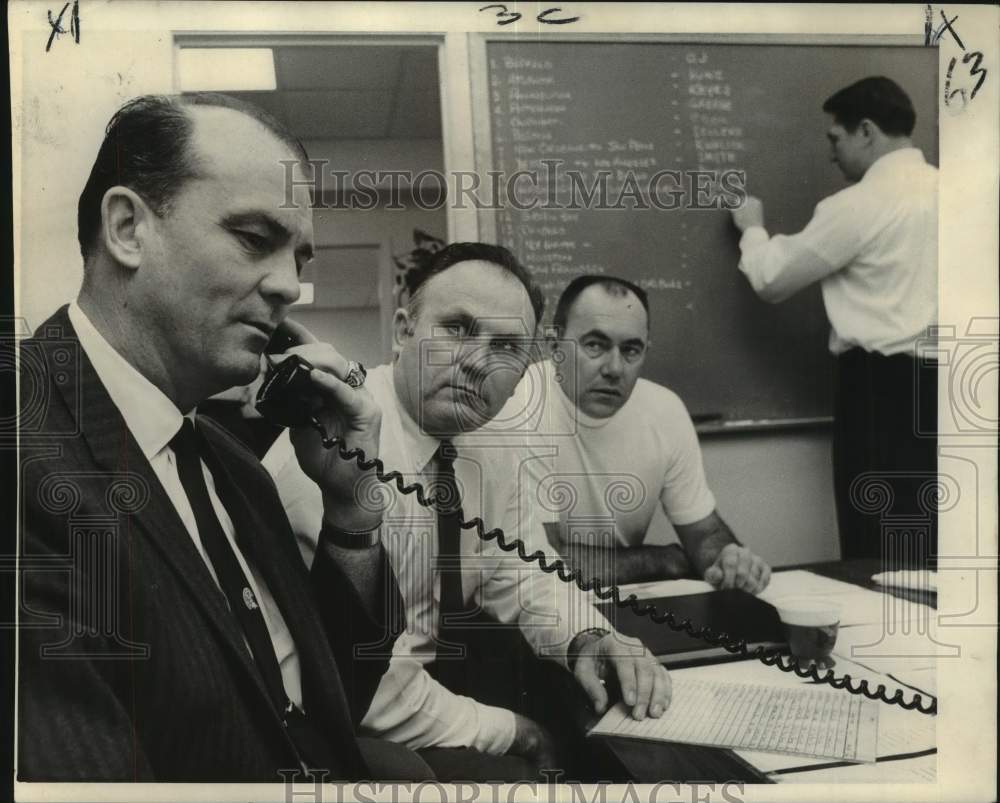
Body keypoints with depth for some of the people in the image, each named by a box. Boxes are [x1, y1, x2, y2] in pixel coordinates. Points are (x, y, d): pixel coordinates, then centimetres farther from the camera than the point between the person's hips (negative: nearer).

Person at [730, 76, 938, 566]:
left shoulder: (858, 204, -9)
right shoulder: (939, 188, 10)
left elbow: (772, 281, -2)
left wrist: (752, 229, 15)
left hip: (884, 385, -7)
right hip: (933, 377, 7)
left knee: (880, 546, 2)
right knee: (927, 539, 12)